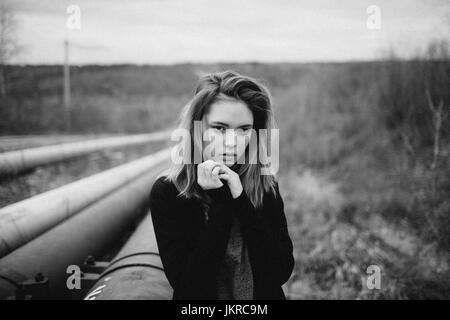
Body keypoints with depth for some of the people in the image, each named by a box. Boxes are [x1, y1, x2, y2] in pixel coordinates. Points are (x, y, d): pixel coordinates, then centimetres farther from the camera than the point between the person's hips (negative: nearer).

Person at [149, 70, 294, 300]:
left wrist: (239, 198, -16)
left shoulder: (266, 186, -2)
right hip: (198, 312, -1)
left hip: (264, 294, 2)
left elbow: (282, 271, -9)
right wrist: (220, 201, -17)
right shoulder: (167, 192, -9)